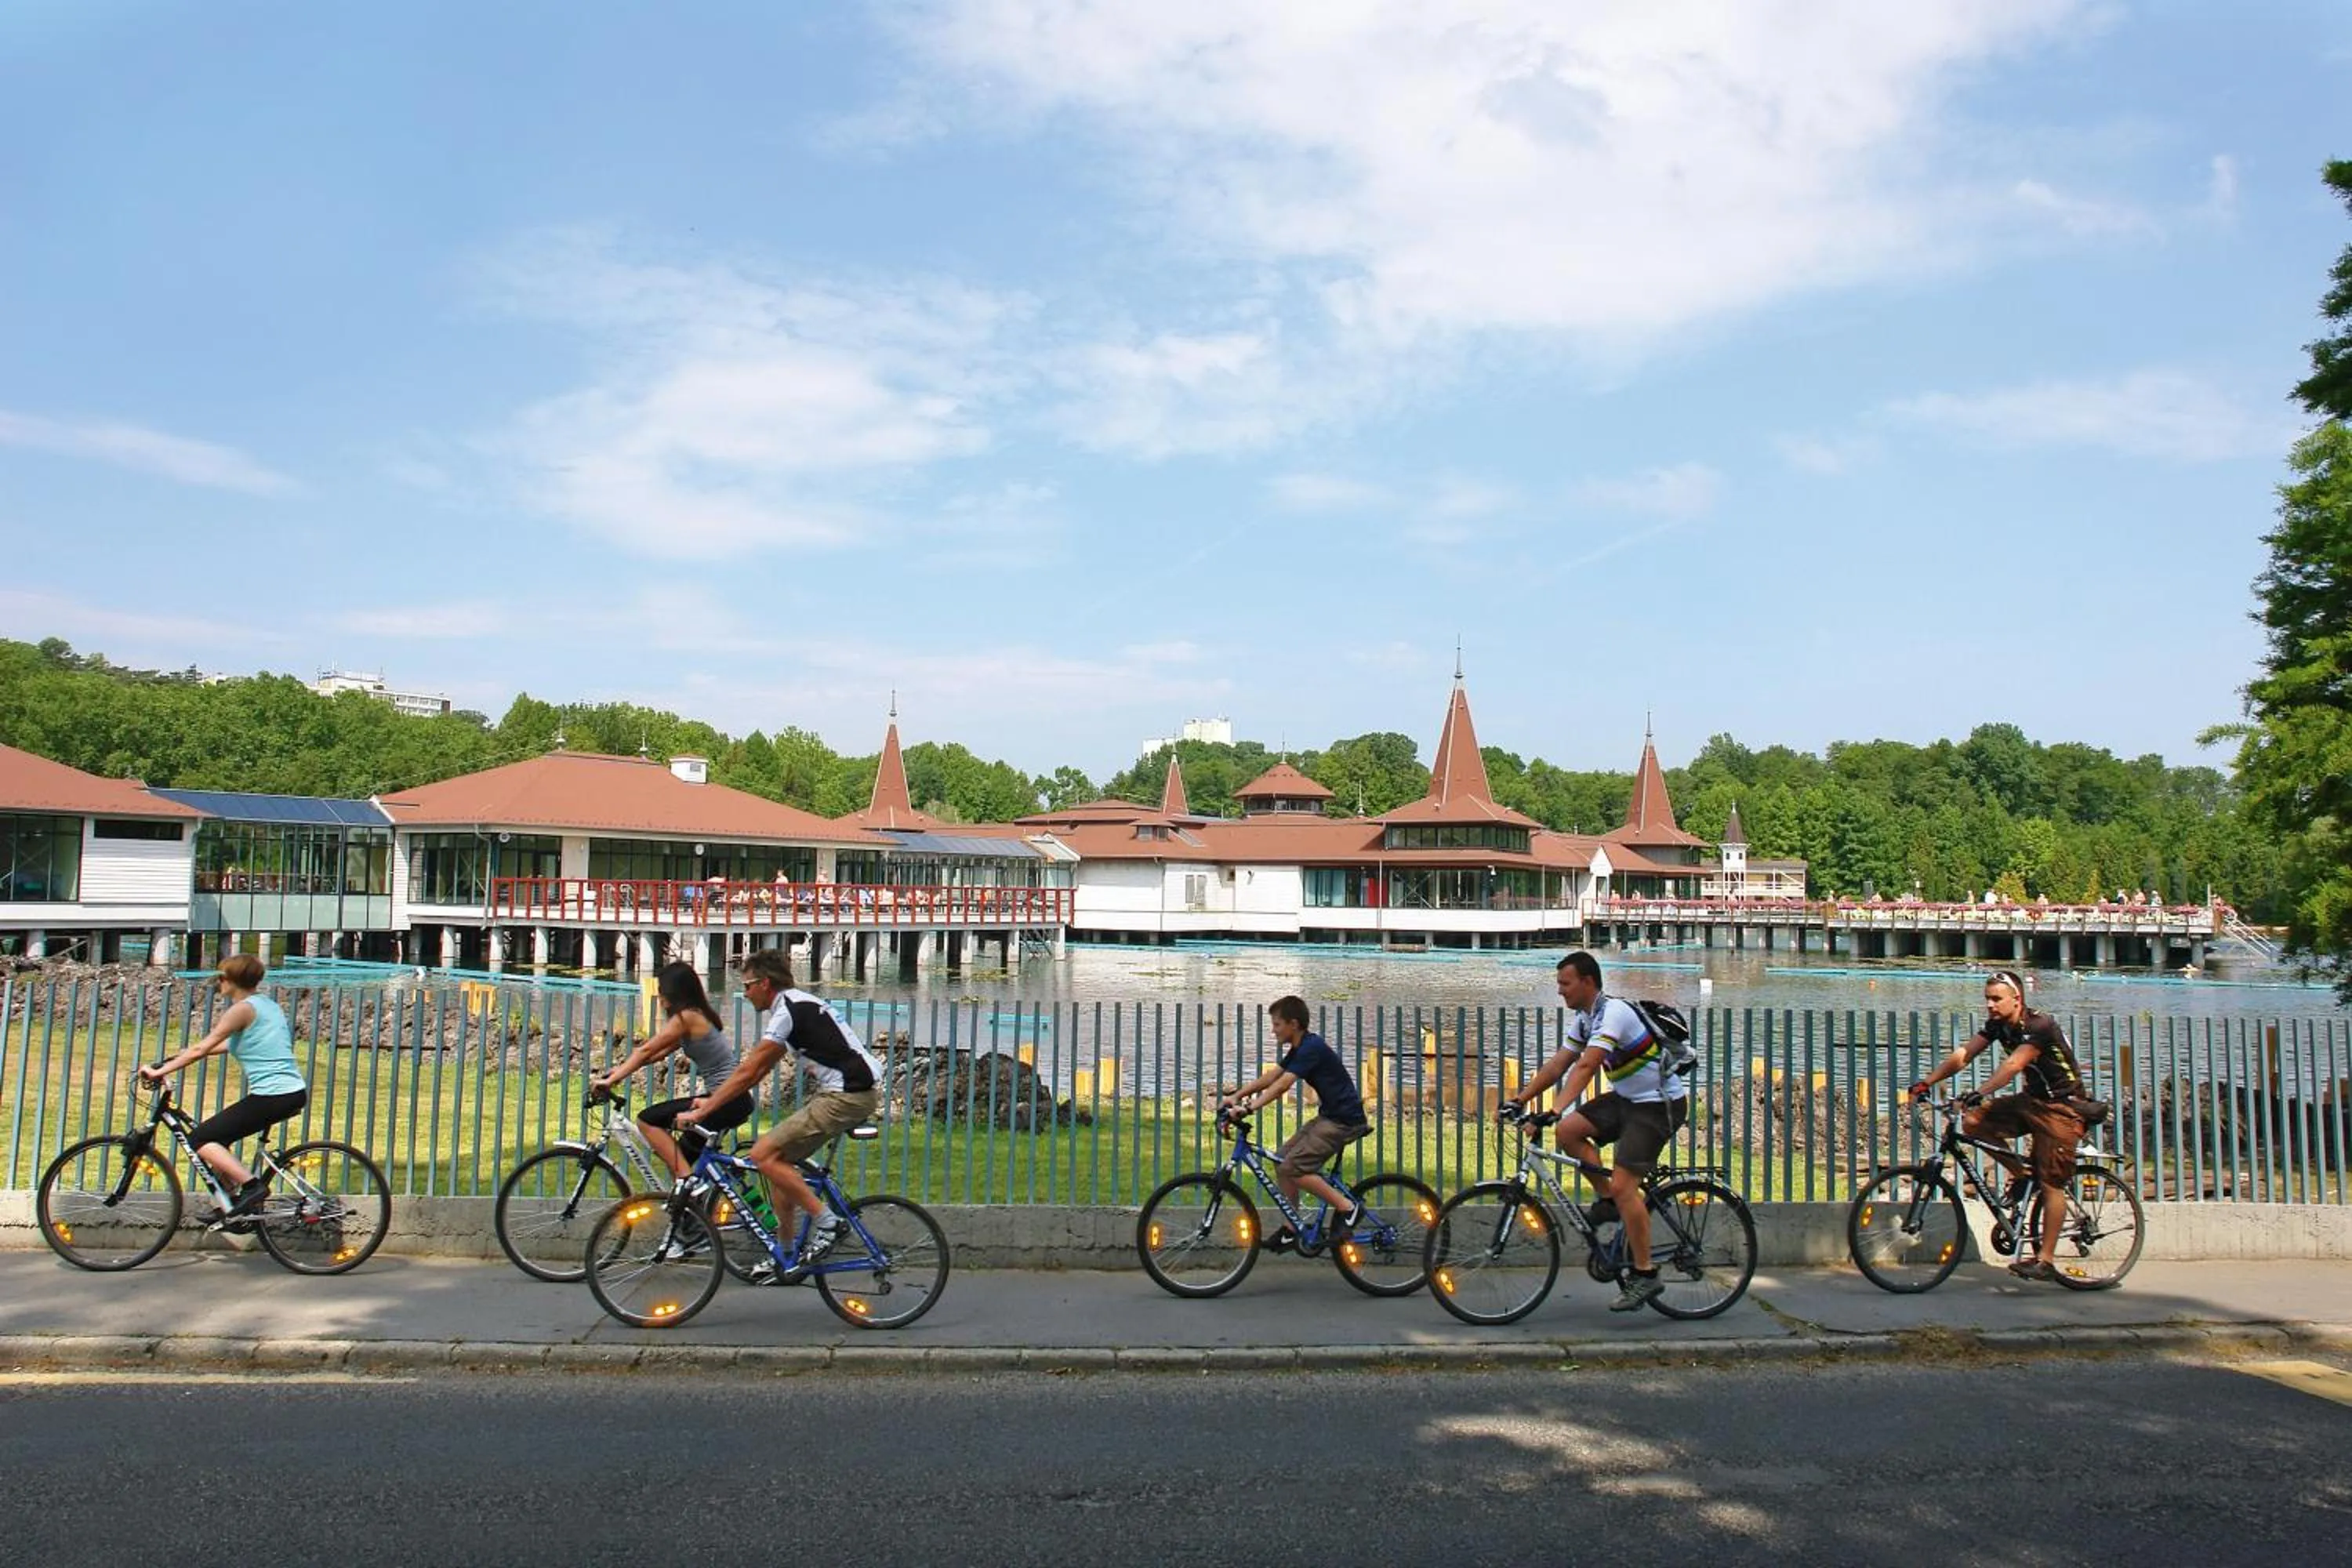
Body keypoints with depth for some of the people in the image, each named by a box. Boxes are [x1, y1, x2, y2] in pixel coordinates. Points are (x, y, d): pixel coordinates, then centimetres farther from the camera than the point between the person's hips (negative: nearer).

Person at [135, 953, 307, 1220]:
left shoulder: (243, 1009, -8)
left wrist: (160, 1071, -5)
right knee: (216, 1138, 21)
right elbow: (232, 1044, 29)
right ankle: (234, 1203, 21)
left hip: (271, 1096, -9)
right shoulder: (267, 1004, 18)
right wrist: (179, 1058, 31)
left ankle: (252, 1185, -11)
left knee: (200, 1139, -1)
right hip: (296, 1092, 9)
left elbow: (201, 1049, -11)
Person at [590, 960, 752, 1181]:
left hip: (729, 1100, -10)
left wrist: (611, 1080, -9)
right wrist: (621, 1070, 17)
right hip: (740, 1099, 10)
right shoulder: (700, 1015, 17)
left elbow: (646, 1051, -12)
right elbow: (659, 1053, 21)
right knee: (680, 1157, 19)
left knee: (647, 1120, -8)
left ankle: (688, 1179, -10)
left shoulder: (687, 1017, -11)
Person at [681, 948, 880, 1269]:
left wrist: (701, 1112, -7)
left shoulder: (787, 1011, -12)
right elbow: (759, 1069, 23)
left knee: (764, 1154, -10)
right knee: (779, 1157, 13)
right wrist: (714, 1099, 22)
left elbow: (748, 1071, -12)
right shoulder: (796, 1004, 19)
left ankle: (827, 1221, -6)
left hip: (848, 1095, -10)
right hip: (850, 1090, 10)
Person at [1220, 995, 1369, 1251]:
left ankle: (1347, 1208, -8)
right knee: (1282, 1159, 7)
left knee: (1293, 1167, -16)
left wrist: (1249, 1107, -34)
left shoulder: (1312, 1048, -19)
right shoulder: (1299, 1049, 12)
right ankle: (1290, 1230, 12)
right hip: (1329, 1116, 10)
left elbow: (1281, 1085, -28)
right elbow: (1270, 1077, 11)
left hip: (1344, 1119, -10)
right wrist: (1236, 1095, 3)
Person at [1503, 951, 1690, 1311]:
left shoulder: (1613, 1012, -23)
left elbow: (1586, 1065, -34)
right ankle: (1609, 1200, 7)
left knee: (1623, 1185, -16)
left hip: (1660, 1105, -9)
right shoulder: (1582, 1018, 6)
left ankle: (1646, 1276, -6)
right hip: (1628, 1098, 9)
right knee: (1569, 1130, -9)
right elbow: (1558, 1064, 7)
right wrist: (1520, 1099, -1)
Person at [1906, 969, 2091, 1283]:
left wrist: (1979, 1094, -49)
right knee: (1972, 1121, -10)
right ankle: (2022, 1174, 6)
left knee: (2051, 1184, -9)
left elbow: (2013, 1065, -38)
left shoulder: (2040, 1026, -24)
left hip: (2063, 1106, -8)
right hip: (2032, 1099, 8)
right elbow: (1963, 1054, -9)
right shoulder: (1997, 1025, -1)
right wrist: (1926, 1083, -21)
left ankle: (2046, 1260, -4)